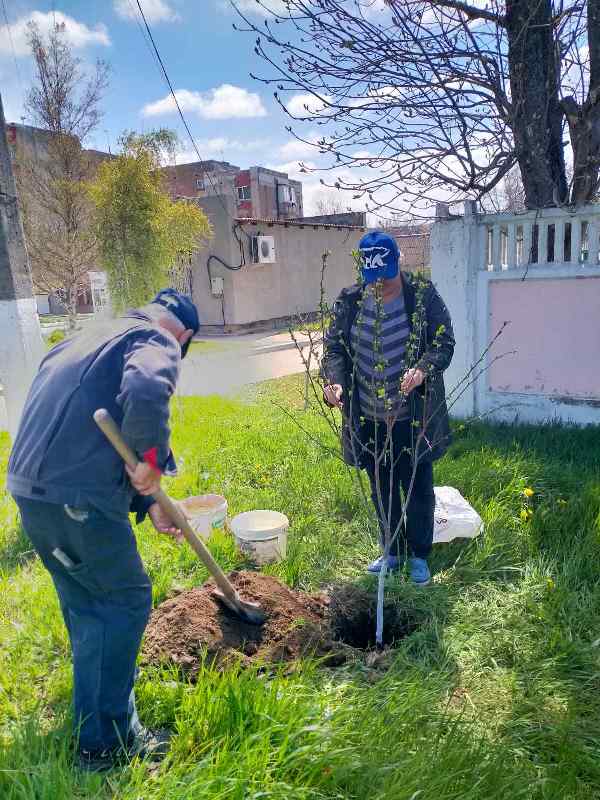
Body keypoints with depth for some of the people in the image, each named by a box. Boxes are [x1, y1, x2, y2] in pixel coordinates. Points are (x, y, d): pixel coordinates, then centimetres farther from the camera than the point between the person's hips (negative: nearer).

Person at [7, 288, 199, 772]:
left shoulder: (95, 336, 24)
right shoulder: (157, 342, -5)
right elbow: (146, 392, -32)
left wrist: (146, 503, 22)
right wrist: (153, 459, -15)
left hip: (32, 488, 9)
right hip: (76, 499, -9)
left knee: (86, 604, 23)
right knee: (127, 601, 6)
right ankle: (106, 742, 18)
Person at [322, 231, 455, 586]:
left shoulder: (424, 295, -8)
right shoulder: (349, 301, -1)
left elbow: (444, 341, -8)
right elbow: (334, 347, 0)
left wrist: (423, 369, -29)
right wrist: (334, 380, -20)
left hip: (414, 417, -3)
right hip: (369, 419, 3)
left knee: (418, 489, 11)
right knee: (382, 491, 18)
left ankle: (419, 556, 33)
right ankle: (393, 552, 38)